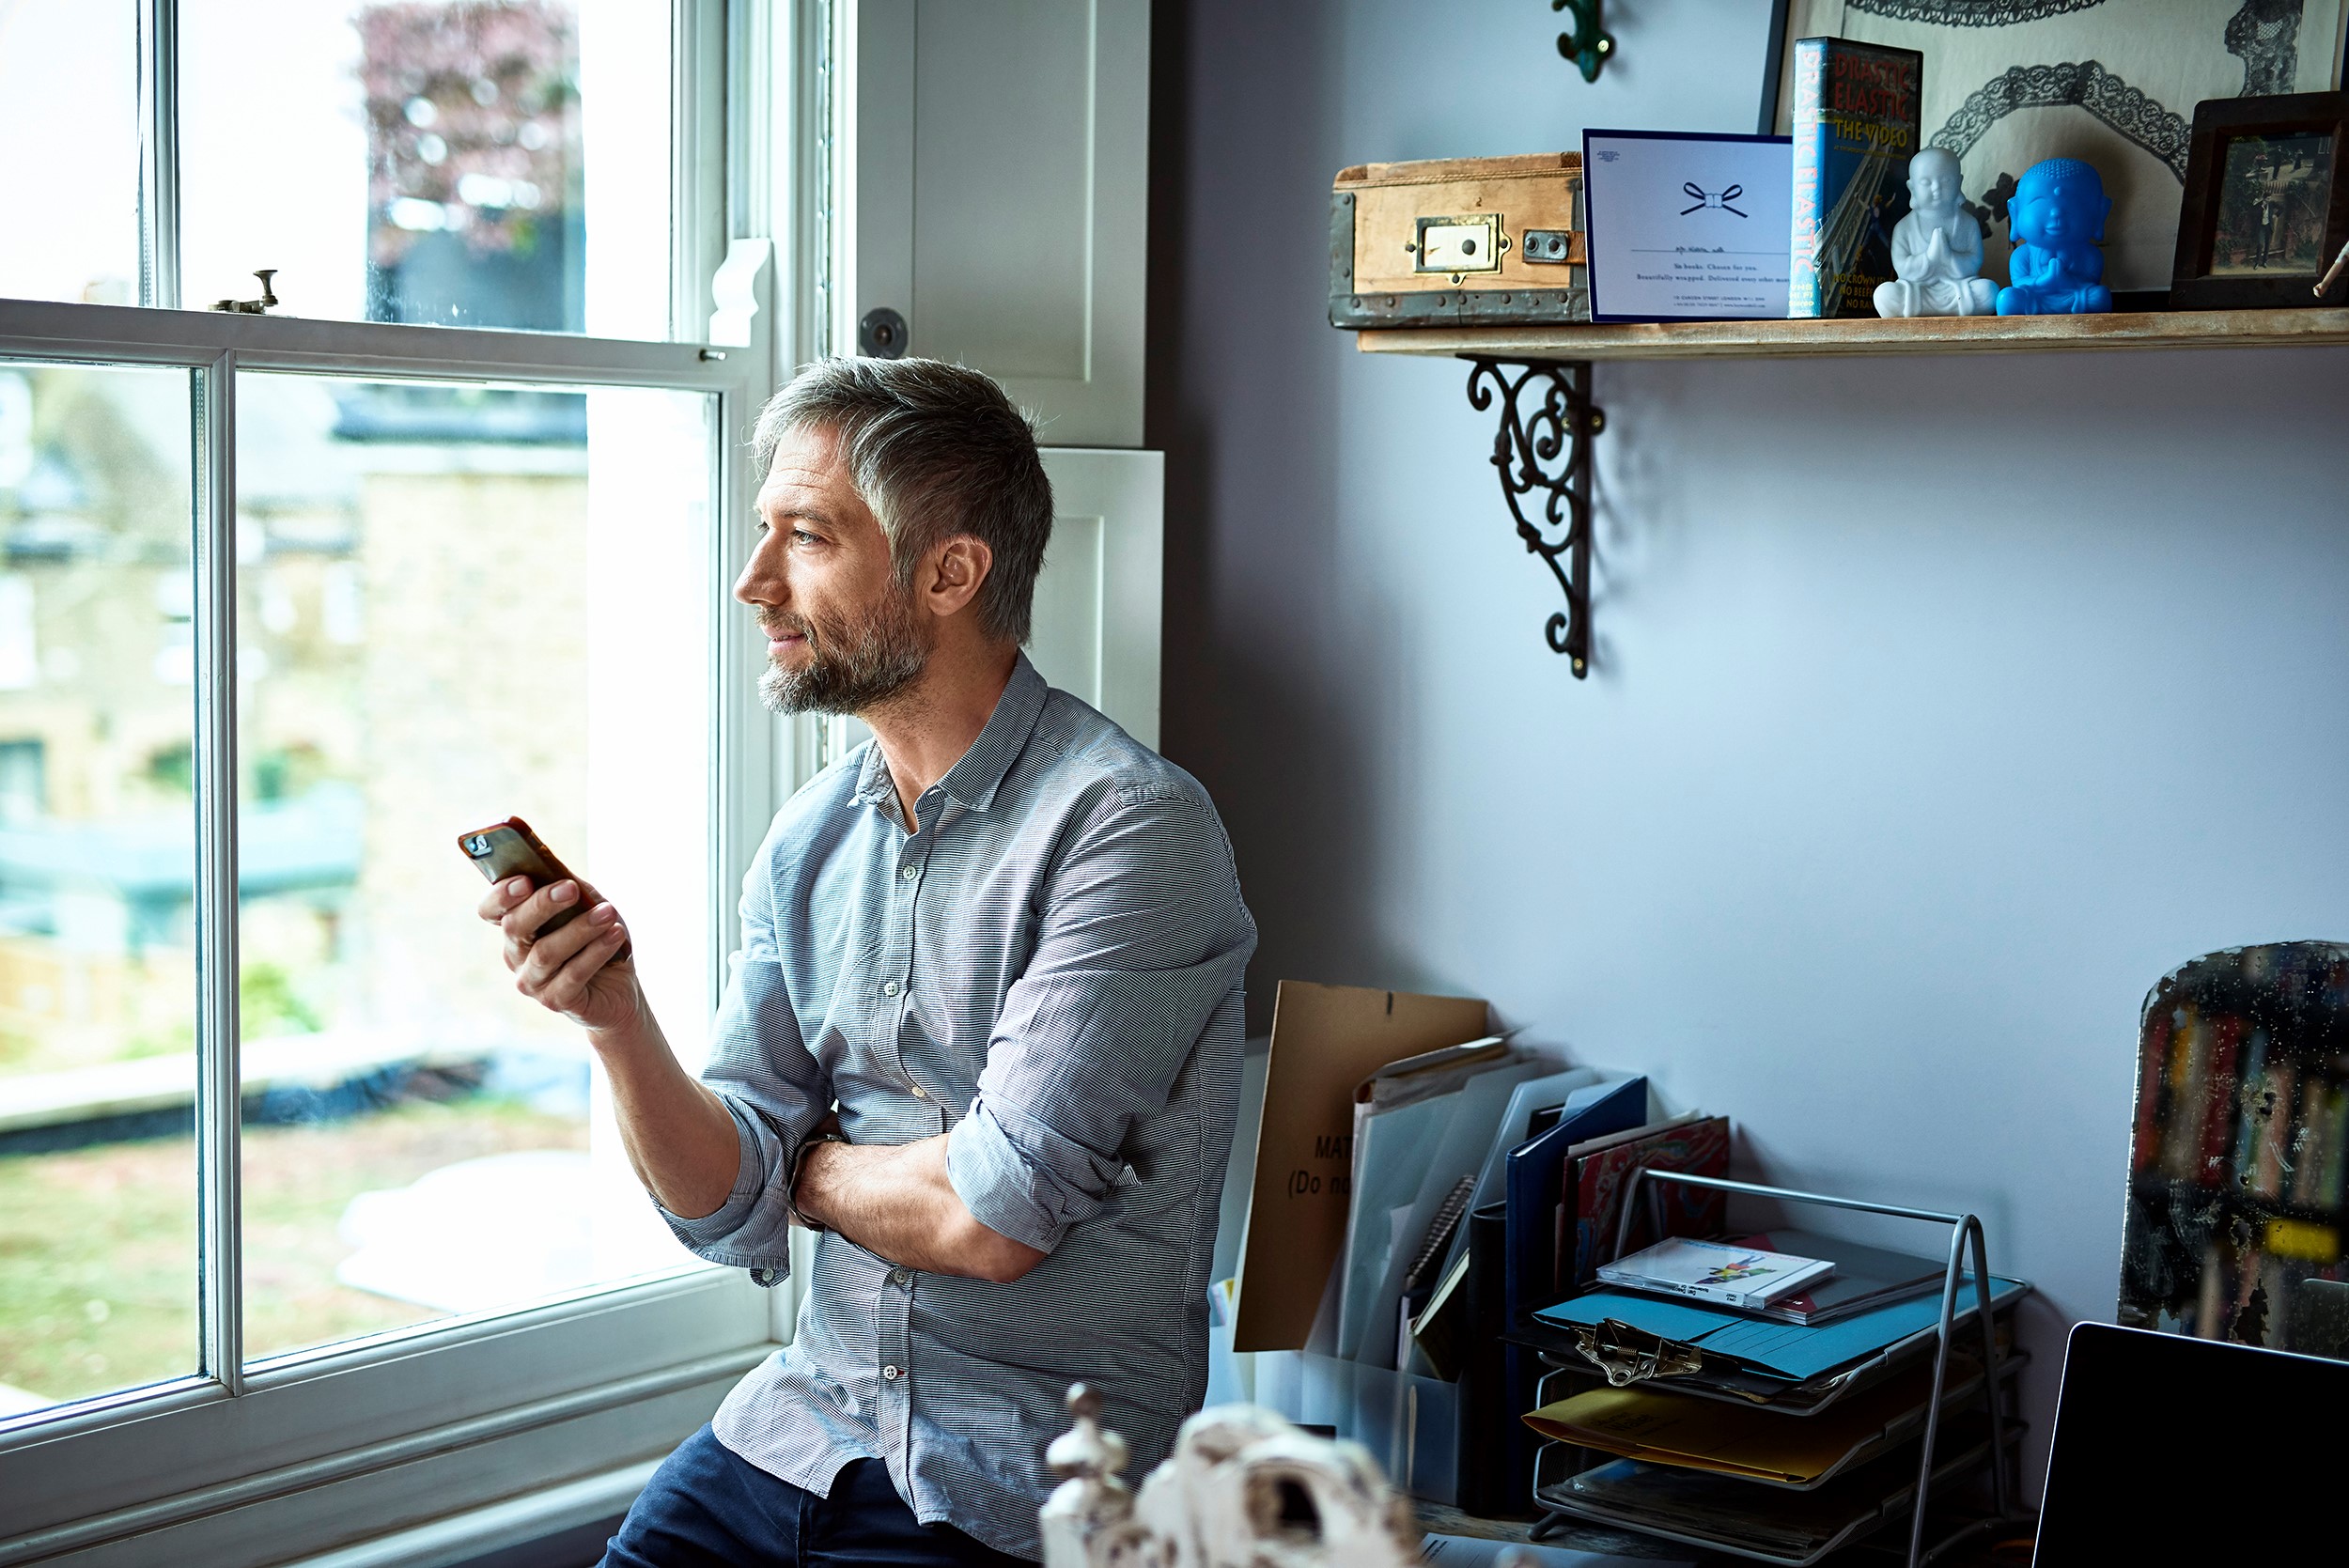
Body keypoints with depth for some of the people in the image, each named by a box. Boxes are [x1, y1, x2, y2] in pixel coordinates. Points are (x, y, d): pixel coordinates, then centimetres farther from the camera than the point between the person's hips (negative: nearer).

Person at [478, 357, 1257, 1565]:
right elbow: (733, 1213, 4)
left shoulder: (1127, 825, -16)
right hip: (799, 1426, 6)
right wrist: (618, 1023, -12)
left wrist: (809, 1166, -2)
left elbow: (992, 1219, -21)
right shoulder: (807, 842, 6)